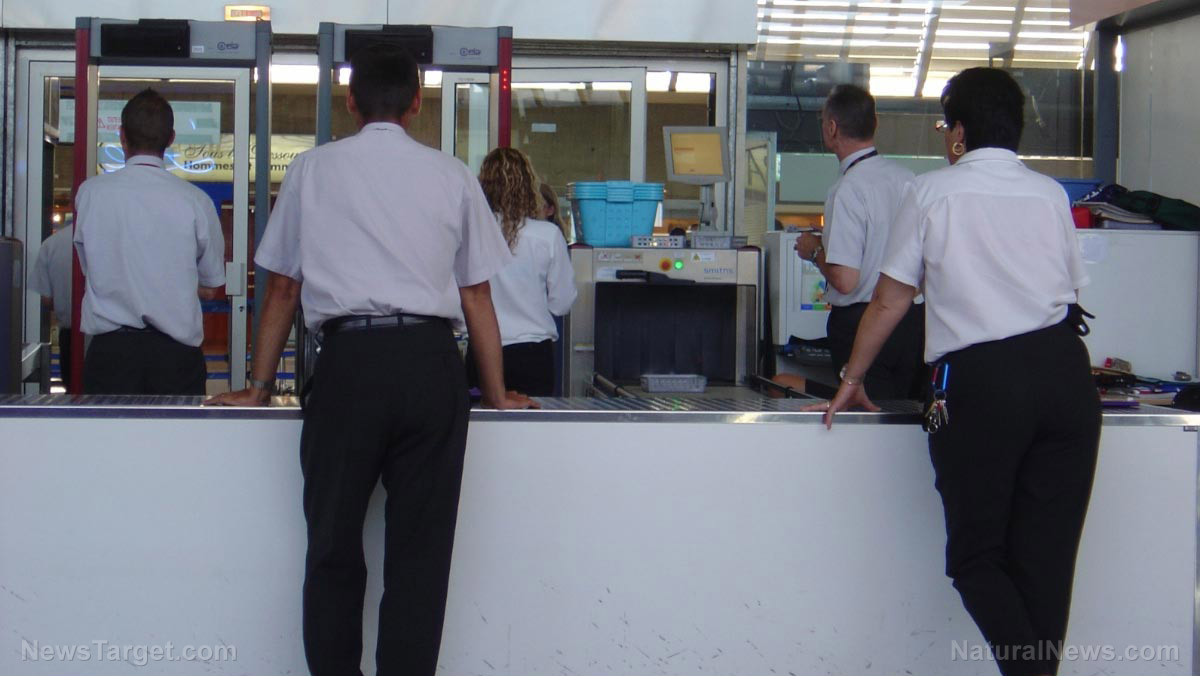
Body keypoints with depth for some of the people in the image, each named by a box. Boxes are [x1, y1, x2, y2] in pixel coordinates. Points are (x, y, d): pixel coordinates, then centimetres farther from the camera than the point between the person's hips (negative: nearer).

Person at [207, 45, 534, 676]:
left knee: (333, 546, 9)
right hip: (432, 362, 1)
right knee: (419, 552, 5)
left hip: (348, 359, -1)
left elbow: (282, 290, 14)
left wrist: (258, 387, 23)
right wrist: (498, 393, 22)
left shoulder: (311, 170, 11)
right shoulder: (452, 176, 12)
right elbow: (476, 296, 14)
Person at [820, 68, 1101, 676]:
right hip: (1066, 373, 4)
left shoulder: (932, 192, 6)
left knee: (976, 556, 4)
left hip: (979, 380, -3)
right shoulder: (1050, 194, 15)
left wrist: (851, 380, 22)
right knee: (1046, 557, 9)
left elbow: (889, 301, 10)